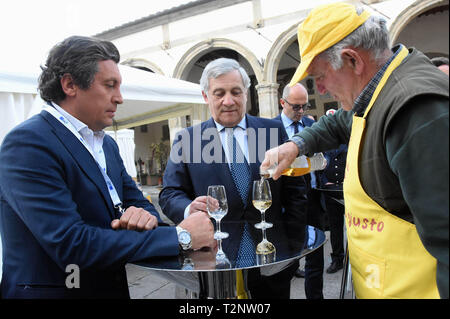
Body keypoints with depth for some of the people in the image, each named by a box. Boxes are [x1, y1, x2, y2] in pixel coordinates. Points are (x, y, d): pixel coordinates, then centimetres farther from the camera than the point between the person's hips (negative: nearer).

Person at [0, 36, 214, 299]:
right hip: (53, 290, -6)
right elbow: (71, 244, -23)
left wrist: (144, 215, -15)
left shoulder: (107, 144, 9)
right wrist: (180, 236, -21)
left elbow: (139, 203, 8)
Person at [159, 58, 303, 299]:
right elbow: (169, 194, -2)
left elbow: (293, 189, 4)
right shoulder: (186, 140, 0)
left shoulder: (274, 130, 2)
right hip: (216, 262, -1)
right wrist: (189, 210, -23)